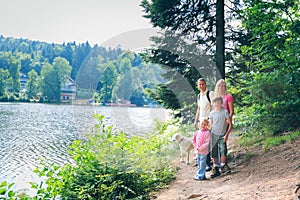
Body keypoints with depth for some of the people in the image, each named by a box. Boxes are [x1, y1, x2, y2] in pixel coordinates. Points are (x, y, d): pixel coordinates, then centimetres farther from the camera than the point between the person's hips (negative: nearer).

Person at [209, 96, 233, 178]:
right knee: (214, 152, 2)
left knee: (223, 150, -15)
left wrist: (226, 135, -10)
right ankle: (215, 169, 11)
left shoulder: (225, 112, -6)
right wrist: (209, 134, 9)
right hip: (214, 134, 2)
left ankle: (223, 166, 4)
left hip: (222, 135, -2)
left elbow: (230, 124, -4)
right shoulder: (212, 113, 4)